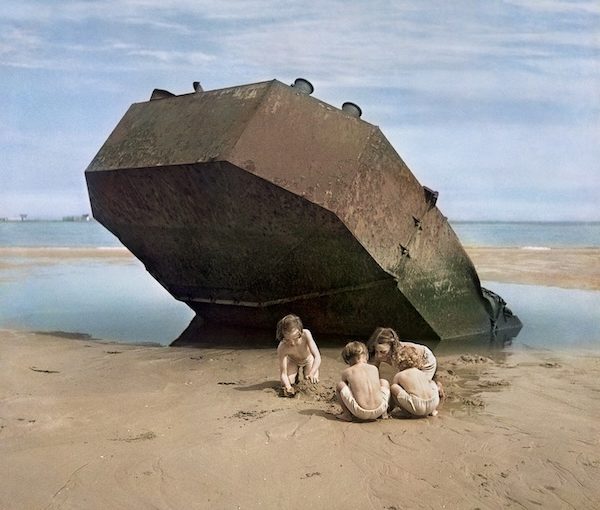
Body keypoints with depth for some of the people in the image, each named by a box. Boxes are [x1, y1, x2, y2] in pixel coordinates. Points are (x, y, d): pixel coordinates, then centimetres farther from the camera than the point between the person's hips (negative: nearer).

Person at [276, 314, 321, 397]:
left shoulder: (306, 334, -41)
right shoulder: (282, 347, -38)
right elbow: (283, 373, -34)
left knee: (312, 383, -17)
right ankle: (296, 375, 18)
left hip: (308, 359, 0)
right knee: (285, 383, -15)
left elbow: (317, 357, -40)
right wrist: (288, 387, -54)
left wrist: (311, 373, -56)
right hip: (293, 361, 0)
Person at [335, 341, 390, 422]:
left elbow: (345, 387, 21)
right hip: (379, 410, 3)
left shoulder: (346, 372, 6)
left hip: (361, 413, -3)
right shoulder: (374, 368, 13)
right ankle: (384, 412, 24)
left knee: (340, 385, 13)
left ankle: (347, 414, 11)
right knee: (384, 382, 30)